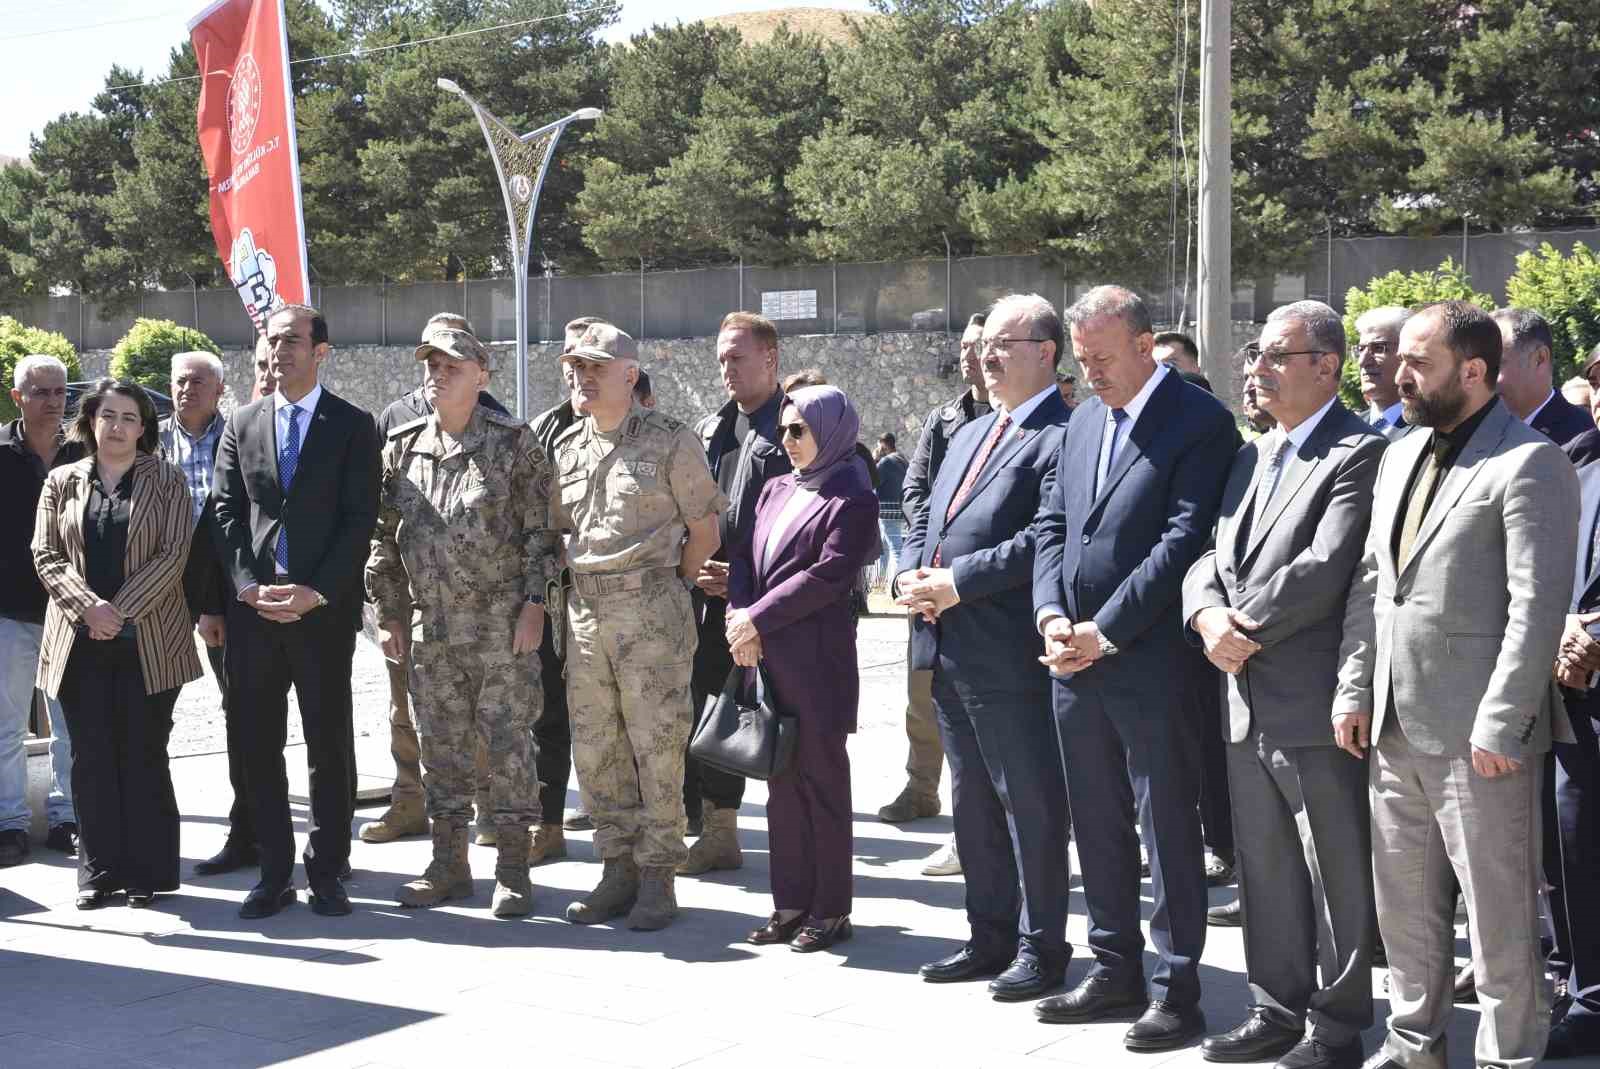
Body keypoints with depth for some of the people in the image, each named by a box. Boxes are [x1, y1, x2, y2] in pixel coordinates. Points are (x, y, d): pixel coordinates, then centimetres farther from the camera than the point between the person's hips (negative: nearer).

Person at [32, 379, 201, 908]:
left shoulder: (167, 482, 4)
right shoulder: (62, 482, 11)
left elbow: (172, 554, -5)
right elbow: (46, 554, 4)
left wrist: (120, 609, -14)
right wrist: (88, 607, -12)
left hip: (148, 642, -2)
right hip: (81, 642, 2)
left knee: (144, 756, 1)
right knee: (92, 759, 4)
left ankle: (146, 873, 9)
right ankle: (98, 871, 11)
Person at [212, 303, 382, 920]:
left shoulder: (353, 426, 2)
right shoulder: (242, 425, 12)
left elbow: (361, 518, -4)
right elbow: (227, 514, 7)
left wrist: (316, 591, -13)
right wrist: (249, 587, -7)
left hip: (324, 609, -3)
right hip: (253, 609, 3)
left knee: (329, 746, 3)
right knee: (258, 745, 5)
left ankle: (327, 873, 11)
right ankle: (274, 873, 13)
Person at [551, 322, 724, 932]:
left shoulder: (669, 442, -4)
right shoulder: (567, 448, 12)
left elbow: (705, 529, 0)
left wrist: (668, 585, 5)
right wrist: (583, 575, 12)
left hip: (651, 611, -6)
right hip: (585, 608, 6)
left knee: (657, 746, -4)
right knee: (594, 749, 8)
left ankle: (657, 877, 4)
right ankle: (618, 870, 18)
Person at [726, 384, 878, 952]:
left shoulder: (850, 499, -6)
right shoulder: (776, 490, 17)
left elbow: (828, 575, -15)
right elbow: (744, 555, 12)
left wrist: (758, 618, -14)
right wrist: (739, 613, -6)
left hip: (818, 659, -7)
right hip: (767, 658, 7)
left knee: (821, 778, -1)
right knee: (781, 781, 10)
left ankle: (830, 909, 6)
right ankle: (791, 902, 18)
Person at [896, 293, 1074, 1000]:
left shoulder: (1061, 437, -10)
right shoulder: (969, 436, 19)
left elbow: (1044, 539, -20)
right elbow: (924, 522, 22)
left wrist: (957, 583, -18)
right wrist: (910, 577, 2)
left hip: (1010, 654, -9)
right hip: (948, 649, 9)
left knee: (1030, 803, 1)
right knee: (973, 802, 16)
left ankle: (1041, 947, 11)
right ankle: (991, 937, 27)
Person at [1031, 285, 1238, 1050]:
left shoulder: (1200, 422, -9)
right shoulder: (1082, 421, 15)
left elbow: (1184, 539, -16)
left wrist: (1104, 632, -16)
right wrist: (1052, 616, -1)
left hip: (1150, 662, -7)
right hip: (1076, 661, 7)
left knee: (1168, 829, 1)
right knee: (1098, 824, 14)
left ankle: (1177, 988, 8)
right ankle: (1116, 970, 25)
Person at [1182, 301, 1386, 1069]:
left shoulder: (1359, 456, -11)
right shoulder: (1253, 457, 16)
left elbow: (1323, 571, -20)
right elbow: (1211, 554, 11)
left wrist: (1246, 630, -12)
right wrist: (1209, 615, -9)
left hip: (1315, 703, -8)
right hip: (1245, 700, 8)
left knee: (1337, 873, 3)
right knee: (1265, 867, 16)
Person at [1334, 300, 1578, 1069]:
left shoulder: (1530, 464, -11)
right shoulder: (1399, 457, 14)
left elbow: (1538, 608, -16)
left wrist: (1500, 727, -19)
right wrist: (1353, 691, 8)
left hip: (1477, 734, -8)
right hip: (1394, 726, 8)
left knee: (1499, 914, 1)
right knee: (1404, 905, 17)